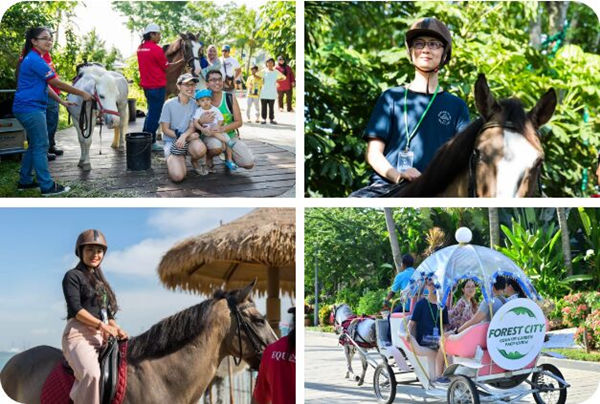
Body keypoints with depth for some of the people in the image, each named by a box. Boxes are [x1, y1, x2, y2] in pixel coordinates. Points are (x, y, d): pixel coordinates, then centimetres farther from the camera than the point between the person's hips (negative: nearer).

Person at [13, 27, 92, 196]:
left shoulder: (34, 59, 15)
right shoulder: (35, 60, -17)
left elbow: (45, 86, 20)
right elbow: (57, 83, -16)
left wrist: (61, 101, 16)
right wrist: (82, 94, -11)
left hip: (30, 108, 10)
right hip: (31, 108, -10)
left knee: (34, 145, 16)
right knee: (41, 146, -6)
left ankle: (25, 181, 23)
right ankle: (47, 186, -2)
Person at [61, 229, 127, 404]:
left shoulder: (101, 281, 24)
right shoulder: (73, 276, 2)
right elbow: (76, 309, -10)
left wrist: (117, 329, 5)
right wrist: (101, 325, -17)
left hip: (102, 337, 8)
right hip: (79, 334, -8)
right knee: (91, 374, -35)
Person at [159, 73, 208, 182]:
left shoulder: (194, 104, 2)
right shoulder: (169, 104, -8)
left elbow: (192, 127, 0)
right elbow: (165, 129, -5)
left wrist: (184, 136, -23)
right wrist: (181, 136, -17)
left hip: (189, 139, 3)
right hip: (171, 141, -2)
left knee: (200, 149, -37)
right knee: (177, 176, -25)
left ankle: (194, 161, 2)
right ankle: (172, 160, 12)